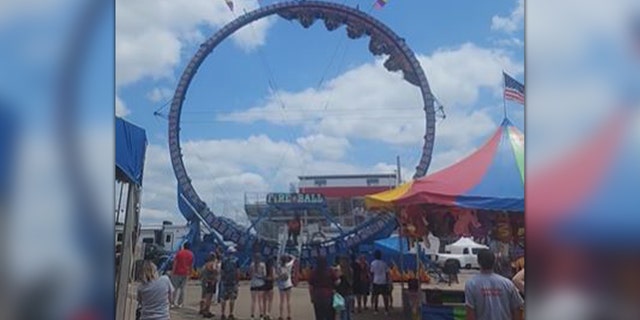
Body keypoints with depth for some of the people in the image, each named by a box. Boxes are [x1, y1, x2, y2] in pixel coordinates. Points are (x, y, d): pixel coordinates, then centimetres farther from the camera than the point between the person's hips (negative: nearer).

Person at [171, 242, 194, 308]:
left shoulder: (179, 253, -6)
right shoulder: (191, 254, 3)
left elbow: (175, 263, -8)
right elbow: (191, 265, 5)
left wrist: (172, 272, -5)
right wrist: (190, 272, 15)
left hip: (177, 272, -3)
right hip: (185, 273, 3)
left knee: (176, 287, 3)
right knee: (182, 288, 9)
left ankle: (174, 302, -4)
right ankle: (180, 303, 12)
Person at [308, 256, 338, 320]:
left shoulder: (314, 271, 1)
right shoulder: (330, 270, -3)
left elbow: (310, 286, 2)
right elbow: (336, 282, -6)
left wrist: (312, 297, 10)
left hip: (317, 297, 2)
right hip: (329, 296, -2)